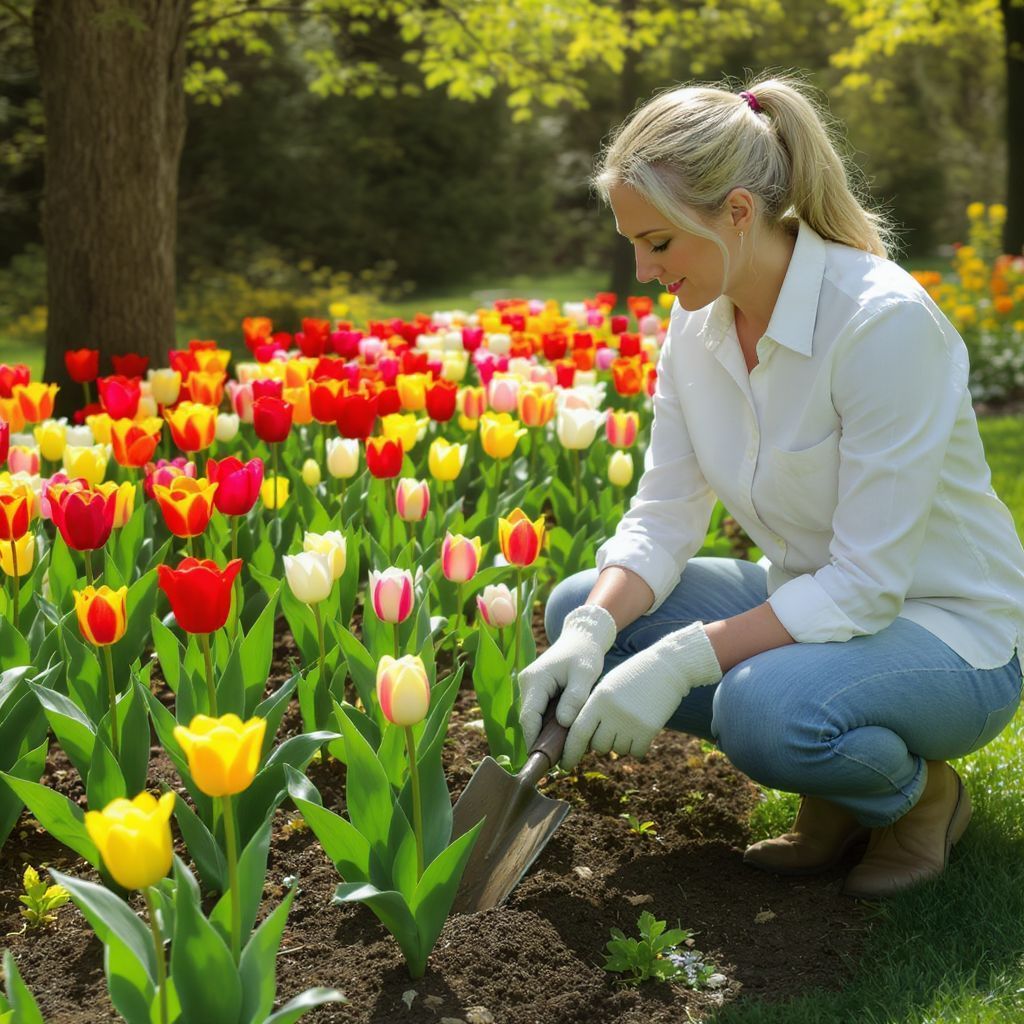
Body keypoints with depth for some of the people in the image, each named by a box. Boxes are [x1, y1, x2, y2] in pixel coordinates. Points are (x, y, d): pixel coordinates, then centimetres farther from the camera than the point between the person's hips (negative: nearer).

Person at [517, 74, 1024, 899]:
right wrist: (589, 633, -22)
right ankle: (832, 786, 5)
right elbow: (664, 517, -4)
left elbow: (866, 584, -28)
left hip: (948, 631, -8)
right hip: (810, 602, 8)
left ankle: (919, 788, -1)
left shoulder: (883, 322, -28)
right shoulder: (700, 318, -4)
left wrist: (681, 661, -33)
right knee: (578, 609, -7)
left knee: (765, 707, -37)